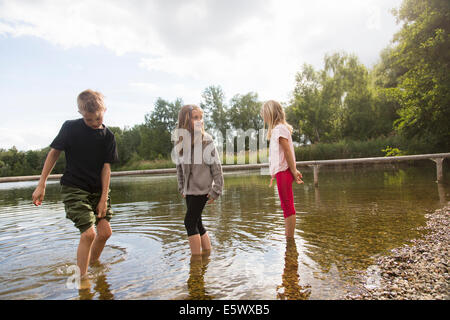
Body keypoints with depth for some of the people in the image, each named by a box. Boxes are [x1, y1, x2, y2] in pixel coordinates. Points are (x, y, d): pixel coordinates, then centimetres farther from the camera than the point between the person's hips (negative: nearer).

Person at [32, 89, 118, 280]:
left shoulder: (108, 136, -2)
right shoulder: (70, 128, -8)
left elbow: (106, 167, -3)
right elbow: (54, 153, 0)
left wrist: (104, 198, -7)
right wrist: (41, 185, -2)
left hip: (97, 189, 4)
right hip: (74, 188, -3)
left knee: (105, 231, 0)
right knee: (88, 233, -13)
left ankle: (93, 265, 27)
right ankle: (82, 277, 5)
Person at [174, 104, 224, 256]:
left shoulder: (205, 139, -11)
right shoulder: (180, 139, 3)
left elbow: (216, 166, -9)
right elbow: (179, 166, 12)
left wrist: (216, 190, -11)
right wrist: (182, 188, 13)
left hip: (202, 189, -5)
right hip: (189, 189, 6)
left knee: (190, 222, -6)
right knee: (196, 223, 13)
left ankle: (196, 257, 8)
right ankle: (207, 251, 29)